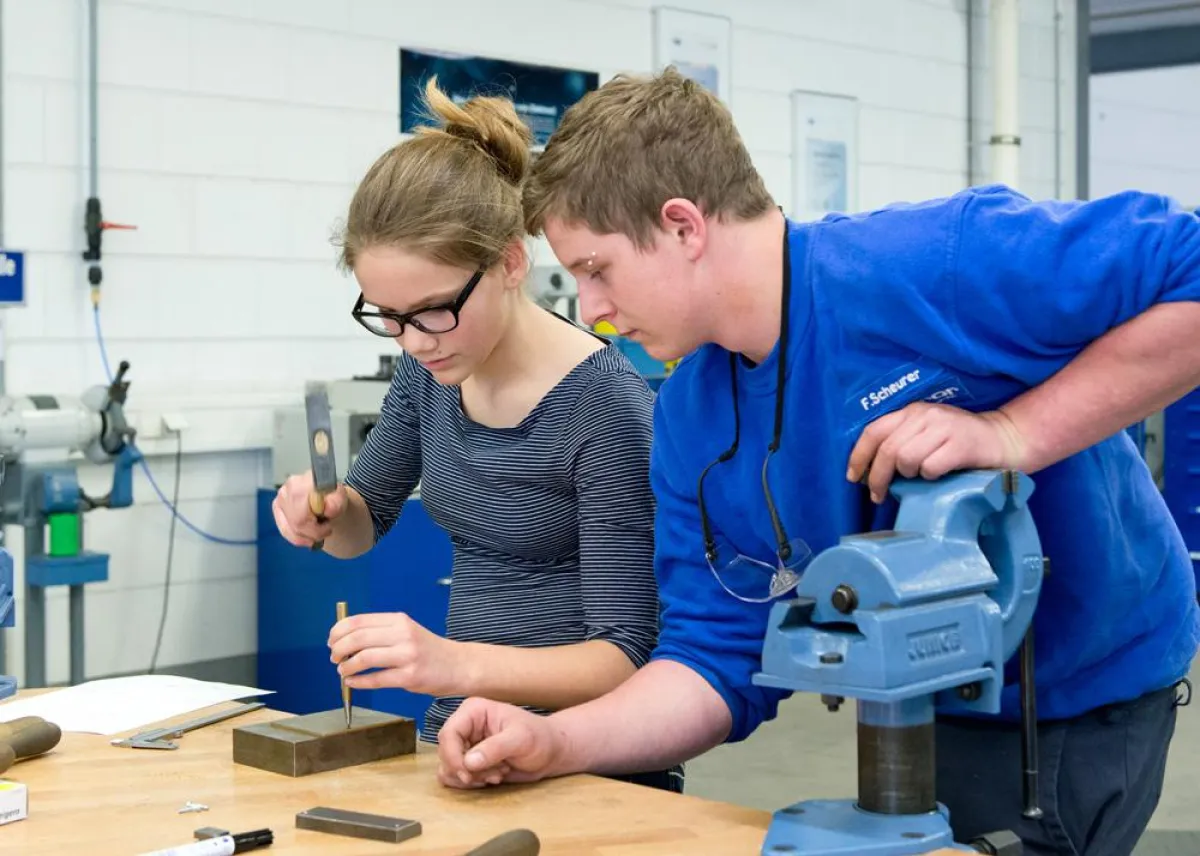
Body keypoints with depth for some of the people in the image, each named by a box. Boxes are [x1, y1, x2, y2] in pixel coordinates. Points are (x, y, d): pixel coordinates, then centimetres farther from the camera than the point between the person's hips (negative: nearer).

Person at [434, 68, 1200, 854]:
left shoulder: (939, 267, -29)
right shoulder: (689, 426, -6)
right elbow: (719, 654, -5)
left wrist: (1014, 435, -33)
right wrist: (557, 742, -20)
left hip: (1086, 695, -6)